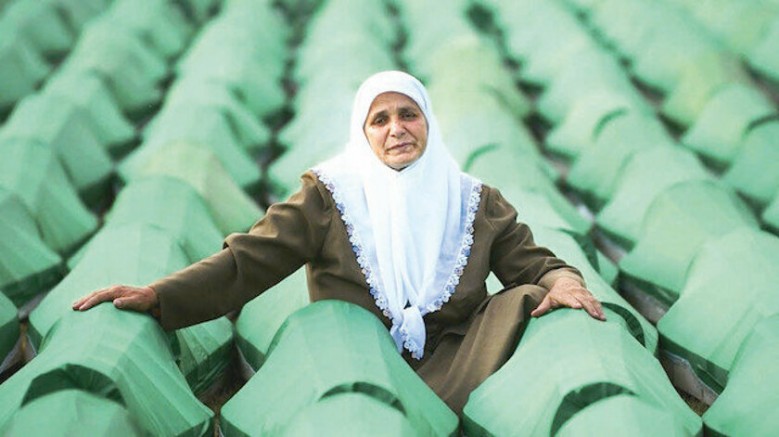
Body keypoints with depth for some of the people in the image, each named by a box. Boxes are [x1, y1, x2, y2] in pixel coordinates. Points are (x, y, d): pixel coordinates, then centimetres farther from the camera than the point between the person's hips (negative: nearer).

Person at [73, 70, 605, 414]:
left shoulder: (475, 201, 13)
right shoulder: (331, 194, 5)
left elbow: (533, 263, 11)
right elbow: (250, 260, -2)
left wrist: (561, 281, -15)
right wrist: (158, 296, -15)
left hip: (451, 364, 3)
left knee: (523, 301, -24)